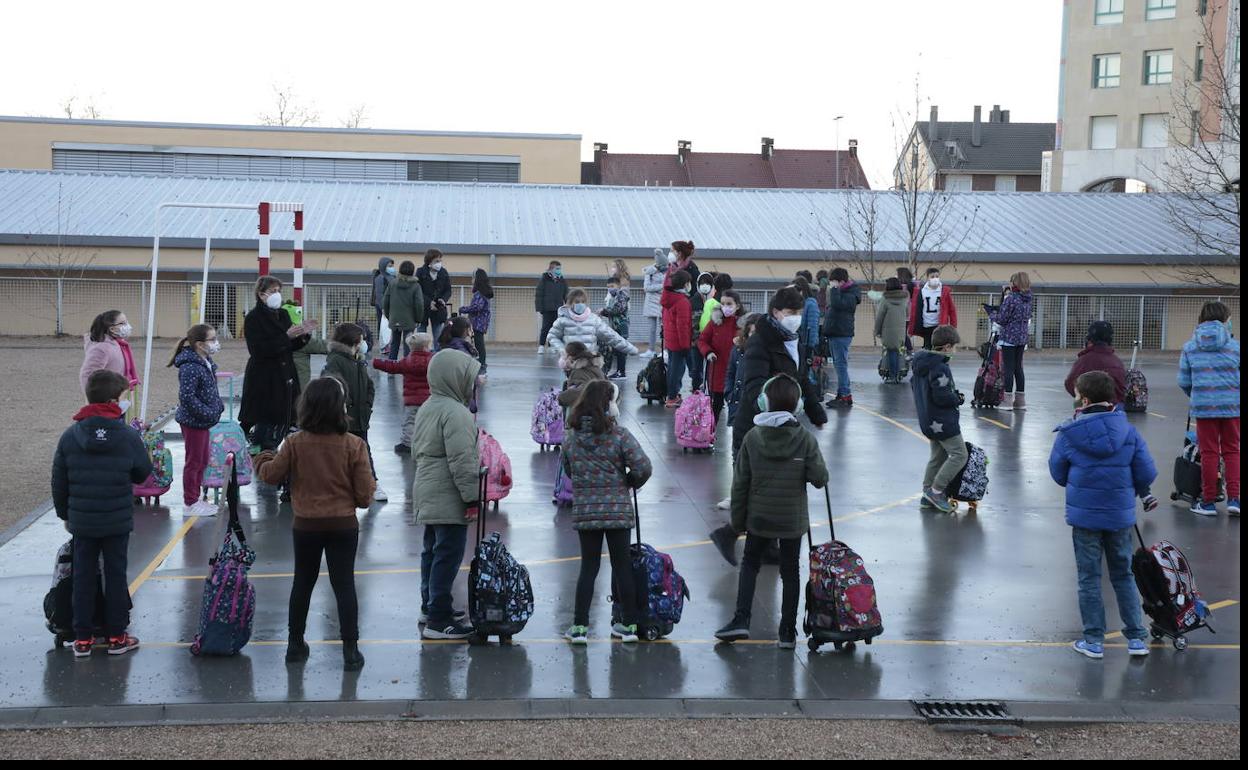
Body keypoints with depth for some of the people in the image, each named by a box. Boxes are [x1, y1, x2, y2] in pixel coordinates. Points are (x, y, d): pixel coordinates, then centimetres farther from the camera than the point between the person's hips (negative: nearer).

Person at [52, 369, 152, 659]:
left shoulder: (69, 436, -6)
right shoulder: (129, 436, -13)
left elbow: (58, 482, 1)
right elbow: (142, 473, 0)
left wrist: (64, 514, 14)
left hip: (82, 522, 2)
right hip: (118, 521, -1)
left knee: (83, 576, 11)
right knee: (116, 575, 9)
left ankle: (82, 639, 16)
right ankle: (116, 637, 15)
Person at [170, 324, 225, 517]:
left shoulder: (205, 363, 8)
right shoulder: (190, 367, -23)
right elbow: (187, 397, -26)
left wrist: (218, 407, 9)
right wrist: (208, 413, -22)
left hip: (203, 421, 10)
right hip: (193, 421, -10)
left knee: (202, 461, 18)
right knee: (194, 461, 1)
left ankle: (195, 498, 29)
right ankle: (190, 503, 12)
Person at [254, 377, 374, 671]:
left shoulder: (295, 444, -11)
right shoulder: (354, 445, -14)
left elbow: (271, 475, 1)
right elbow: (364, 493, -11)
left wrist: (262, 459, 22)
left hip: (306, 525, 1)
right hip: (343, 525, -1)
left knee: (302, 584, 17)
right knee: (344, 585, 5)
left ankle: (295, 645, 28)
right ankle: (351, 650, 5)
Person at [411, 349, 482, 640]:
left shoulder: (427, 408, 13)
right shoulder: (456, 413, -19)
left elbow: (417, 450, 21)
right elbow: (462, 461, -22)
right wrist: (471, 498, -18)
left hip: (427, 493, 11)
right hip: (448, 498, -11)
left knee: (432, 550, 19)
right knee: (448, 555, -7)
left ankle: (431, 607, 31)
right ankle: (438, 620, -5)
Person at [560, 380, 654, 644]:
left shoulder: (573, 436, 0)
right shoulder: (619, 435, -12)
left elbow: (565, 466, 11)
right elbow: (643, 468, -16)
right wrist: (629, 483, 4)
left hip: (584, 510, 3)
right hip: (618, 510, -3)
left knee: (588, 566, 10)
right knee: (622, 565, 8)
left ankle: (579, 626, 6)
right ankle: (629, 624, 14)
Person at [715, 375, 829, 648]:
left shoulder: (753, 437, -9)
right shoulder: (804, 438, -11)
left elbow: (740, 482, -5)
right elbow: (819, 478, -12)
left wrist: (738, 520, 5)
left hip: (759, 517, 0)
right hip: (793, 520, 0)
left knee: (750, 564, 18)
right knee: (790, 572, 11)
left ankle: (741, 620, 5)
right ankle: (788, 632, 14)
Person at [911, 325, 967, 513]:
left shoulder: (921, 364, 7)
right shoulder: (941, 368, -23)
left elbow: (914, 383, 20)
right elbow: (942, 396, -27)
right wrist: (958, 398, -6)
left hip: (927, 420, 10)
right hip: (943, 420, -10)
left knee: (938, 456, 19)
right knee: (960, 455, -2)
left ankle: (928, 494, 21)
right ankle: (936, 490, -3)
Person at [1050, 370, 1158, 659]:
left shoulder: (1069, 434, -11)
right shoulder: (1128, 431, -7)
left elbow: (1058, 474, -1)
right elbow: (1147, 473, -5)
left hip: (1084, 514, -2)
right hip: (1121, 515, 2)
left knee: (1089, 578, 10)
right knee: (1124, 576, 17)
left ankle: (1094, 640, 14)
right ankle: (1137, 638, 17)